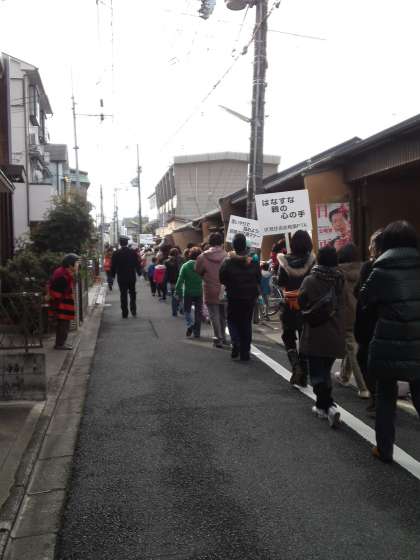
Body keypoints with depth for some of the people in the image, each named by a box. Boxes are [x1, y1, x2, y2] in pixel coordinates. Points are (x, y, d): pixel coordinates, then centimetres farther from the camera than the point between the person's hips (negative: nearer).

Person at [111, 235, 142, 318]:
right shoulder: (133, 252, -6)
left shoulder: (116, 254, -8)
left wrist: (113, 275, 10)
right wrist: (139, 273, 13)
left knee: (123, 295, 5)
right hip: (132, 277, 1)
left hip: (121, 278, -1)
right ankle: (133, 311, 13)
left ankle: (125, 313, 5)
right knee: (132, 294, 15)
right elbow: (137, 264, 0)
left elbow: (113, 266, -3)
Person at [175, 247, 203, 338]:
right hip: (199, 293, 1)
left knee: (187, 310, 16)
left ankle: (190, 324, -11)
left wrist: (178, 291, -4)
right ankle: (197, 333, 13)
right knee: (198, 312, 11)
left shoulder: (185, 266, -8)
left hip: (188, 293, -1)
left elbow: (180, 280, -11)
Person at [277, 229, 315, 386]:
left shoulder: (285, 261, -9)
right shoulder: (313, 261, -11)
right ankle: (303, 376, 16)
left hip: (290, 306, 0)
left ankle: (295, 364, -8)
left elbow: (280, 283, -1)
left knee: (288, 337, 17)